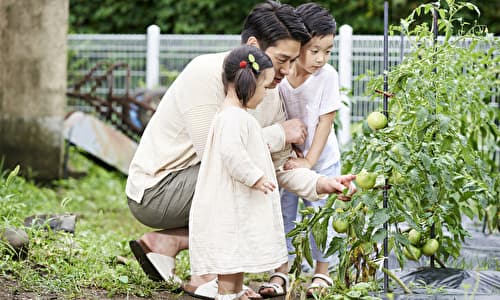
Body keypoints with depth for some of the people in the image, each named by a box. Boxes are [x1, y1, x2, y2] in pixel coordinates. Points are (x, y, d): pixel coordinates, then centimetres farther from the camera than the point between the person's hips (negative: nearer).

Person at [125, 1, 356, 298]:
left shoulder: (271, 93, 2)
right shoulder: (206, 73, -23)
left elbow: (282, 166, 2)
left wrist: (320, 184, -18)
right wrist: (279, 134, -19)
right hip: (154, 190, -9)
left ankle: (164, 242, 7)